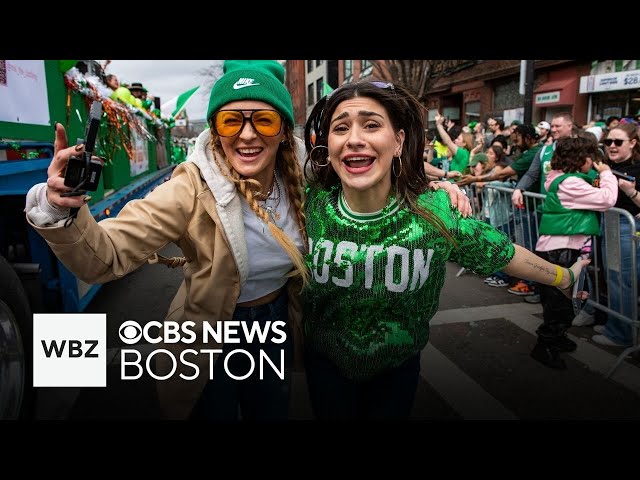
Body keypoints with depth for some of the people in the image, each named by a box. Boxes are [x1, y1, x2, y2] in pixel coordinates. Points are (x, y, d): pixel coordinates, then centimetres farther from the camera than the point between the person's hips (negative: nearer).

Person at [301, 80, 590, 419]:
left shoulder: (436, 213, -23)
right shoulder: (310, 206, -22)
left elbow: (504, 253, -6)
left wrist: (564, 277, 7)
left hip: (398, 366, 0)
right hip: (325, 362, 1)